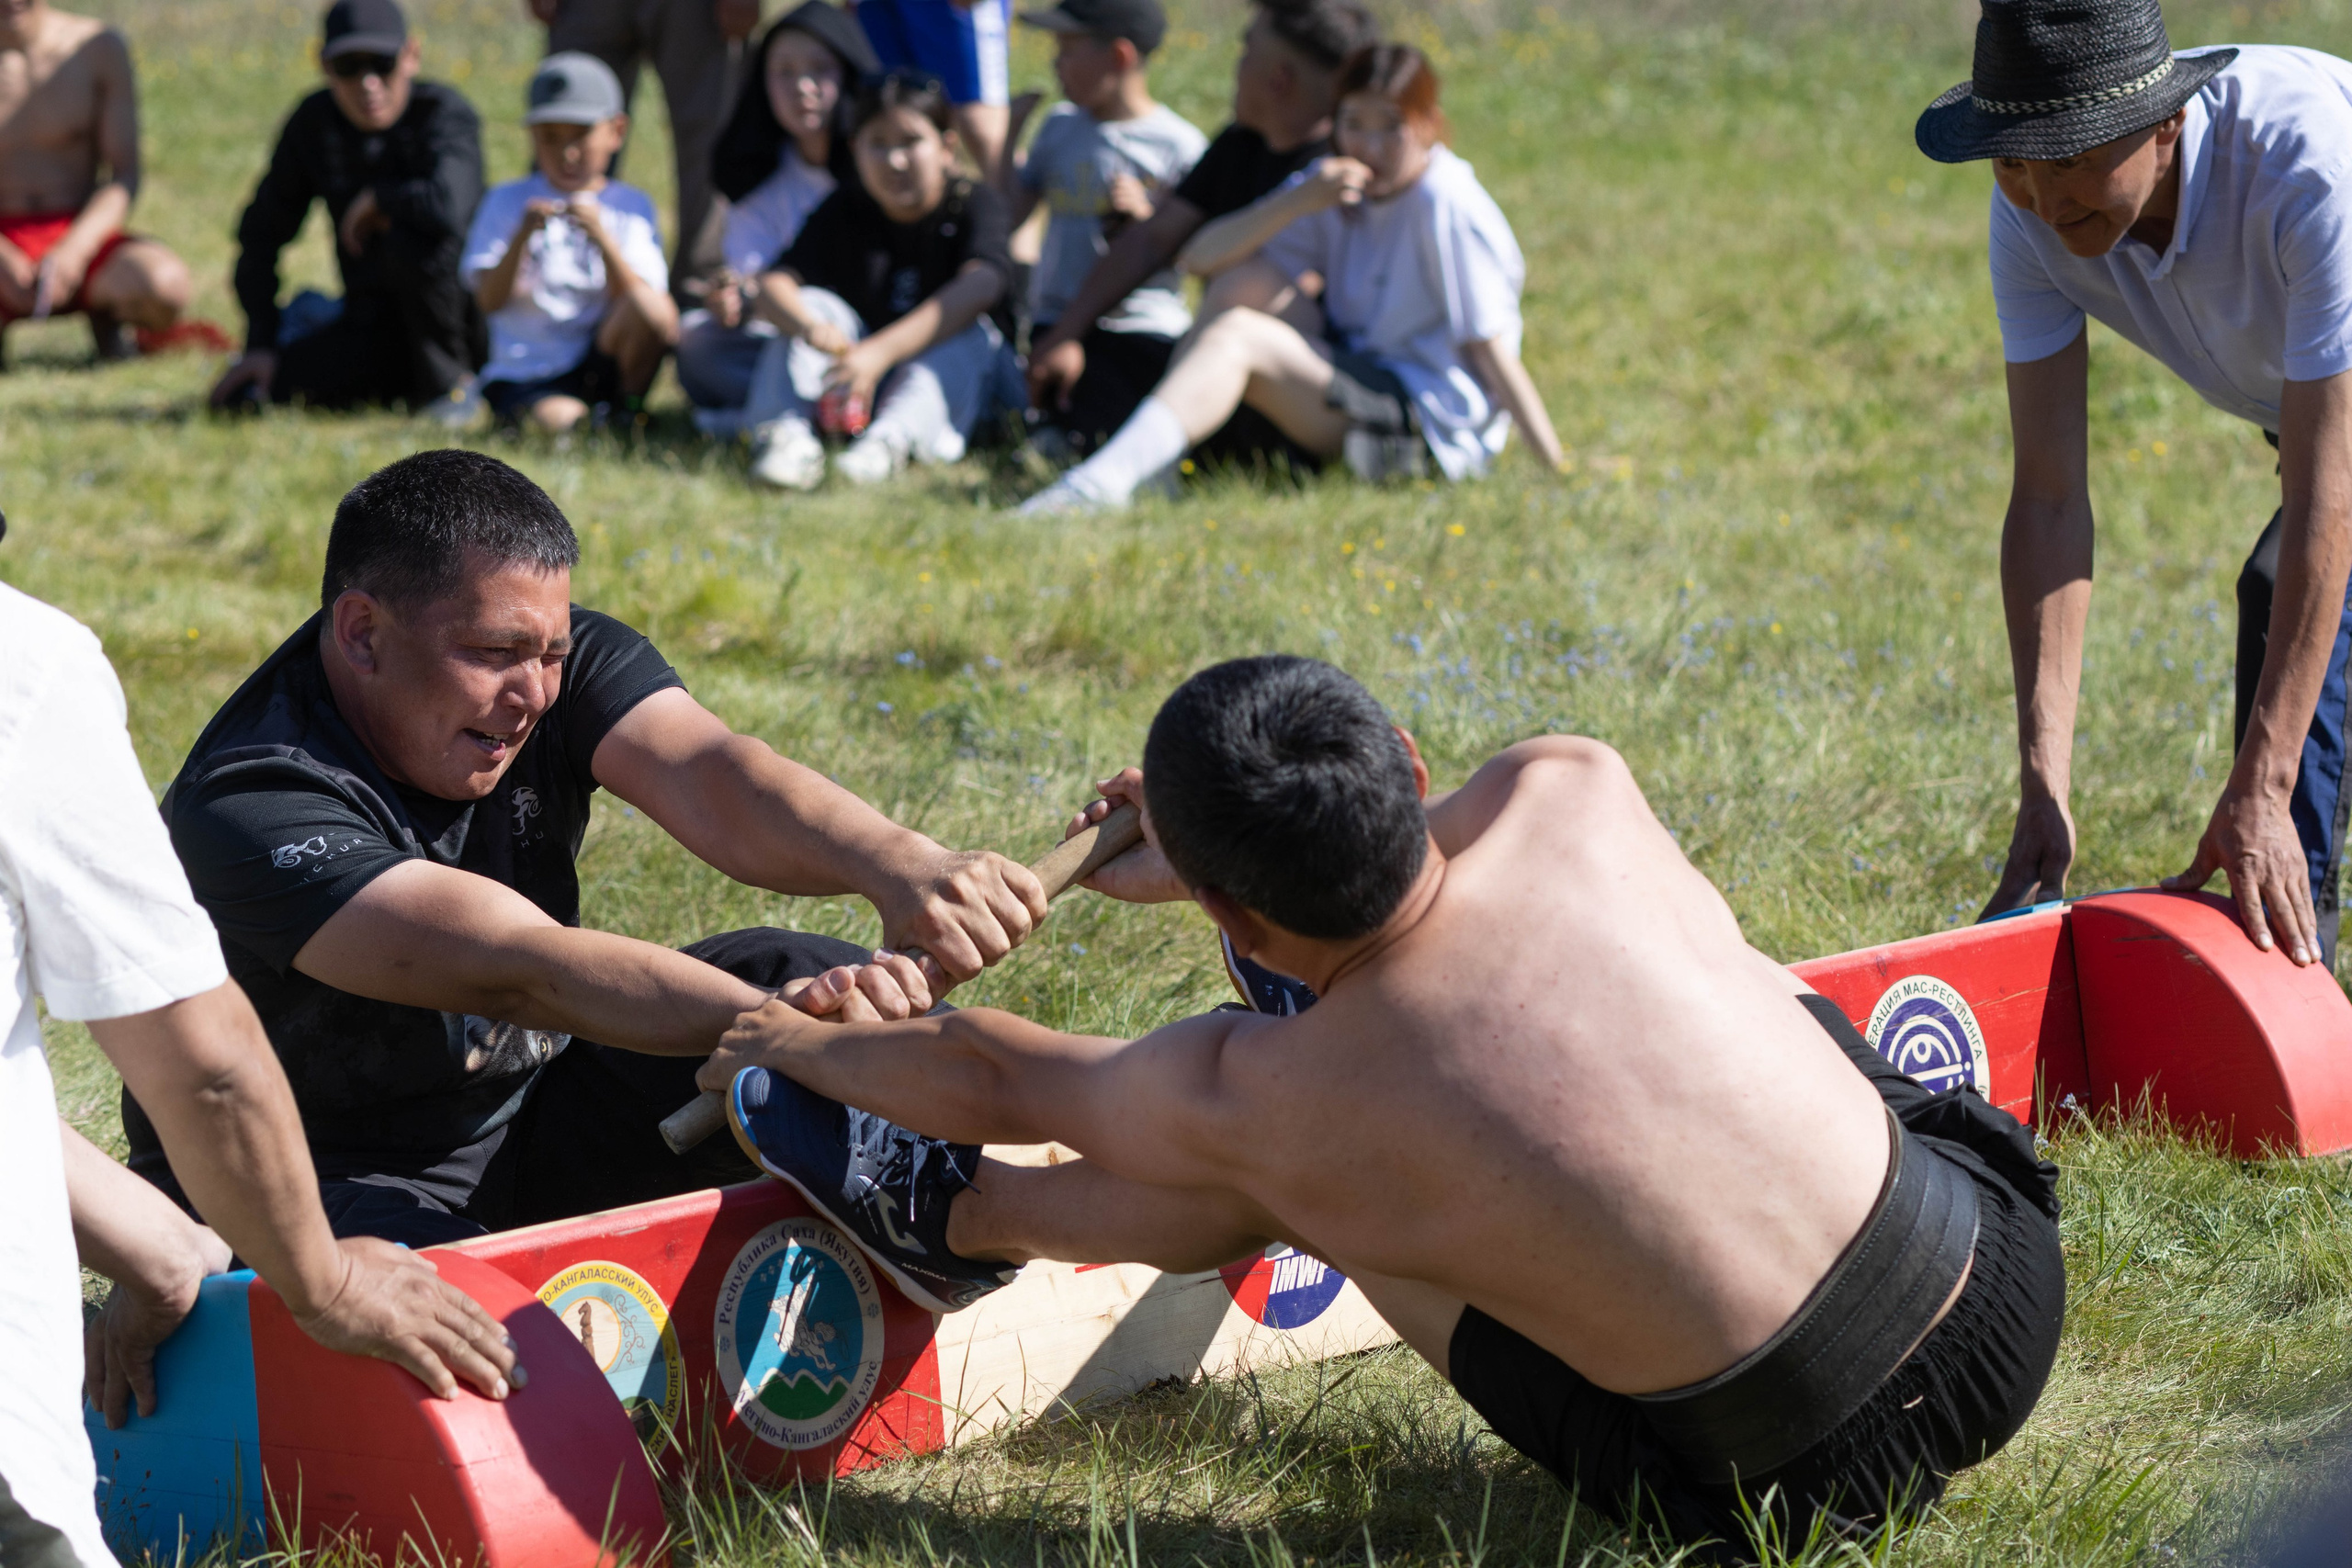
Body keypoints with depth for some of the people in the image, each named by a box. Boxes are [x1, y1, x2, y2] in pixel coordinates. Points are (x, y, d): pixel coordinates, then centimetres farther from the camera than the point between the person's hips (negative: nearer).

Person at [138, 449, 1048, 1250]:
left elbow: (708, 780, -27)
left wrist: (896, 864, -49)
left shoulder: (553, 661, -8)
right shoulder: (250, 809, -29)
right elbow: (516, 969, -40)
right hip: (325, 1183, -6)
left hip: (526, 1117, 7)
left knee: (812, 976, -13)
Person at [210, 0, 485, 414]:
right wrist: (260, 344, 1)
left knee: (410, 239, -37)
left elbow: (448, 207, -38)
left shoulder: (443, 112, -16)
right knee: (239, 397, -13)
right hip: (372, 325, 5)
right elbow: (262, 234, 9)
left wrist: (375, 199, -18)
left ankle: (449, 379, -13)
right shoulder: (314, 121, 1)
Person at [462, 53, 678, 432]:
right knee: (555, 420, -38)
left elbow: (637, 298, -4)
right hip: (525, 375, -4)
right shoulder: (507, 202, 10)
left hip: (601, 362, 4)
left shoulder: (631, 206, 11)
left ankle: (625, 408, -7)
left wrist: (603, 239, -19)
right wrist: (522, 237, -19)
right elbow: (490, 301, -3)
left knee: (656, 310, -27)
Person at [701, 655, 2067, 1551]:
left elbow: (997, 1079, 7)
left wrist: (805, 1048, 27)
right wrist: (1220, 841, 33)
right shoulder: (1575, 791, -11)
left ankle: (957, 1218, 36)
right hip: (2010, 1279, 3)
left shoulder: (1257, 1107, -15)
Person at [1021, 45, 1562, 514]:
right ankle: (1155, 456, -17)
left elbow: (1490, 345, -13)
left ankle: (1102, 483, -36)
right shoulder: (1336, 188, 7)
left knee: (1238, 337, -21)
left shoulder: (1446, 203, -13)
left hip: (1436, 432, -7)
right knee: (1246, 277, -5)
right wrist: (1298, 202, -16)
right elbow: (1202, 255, -1)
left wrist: (1559, 474, -17)